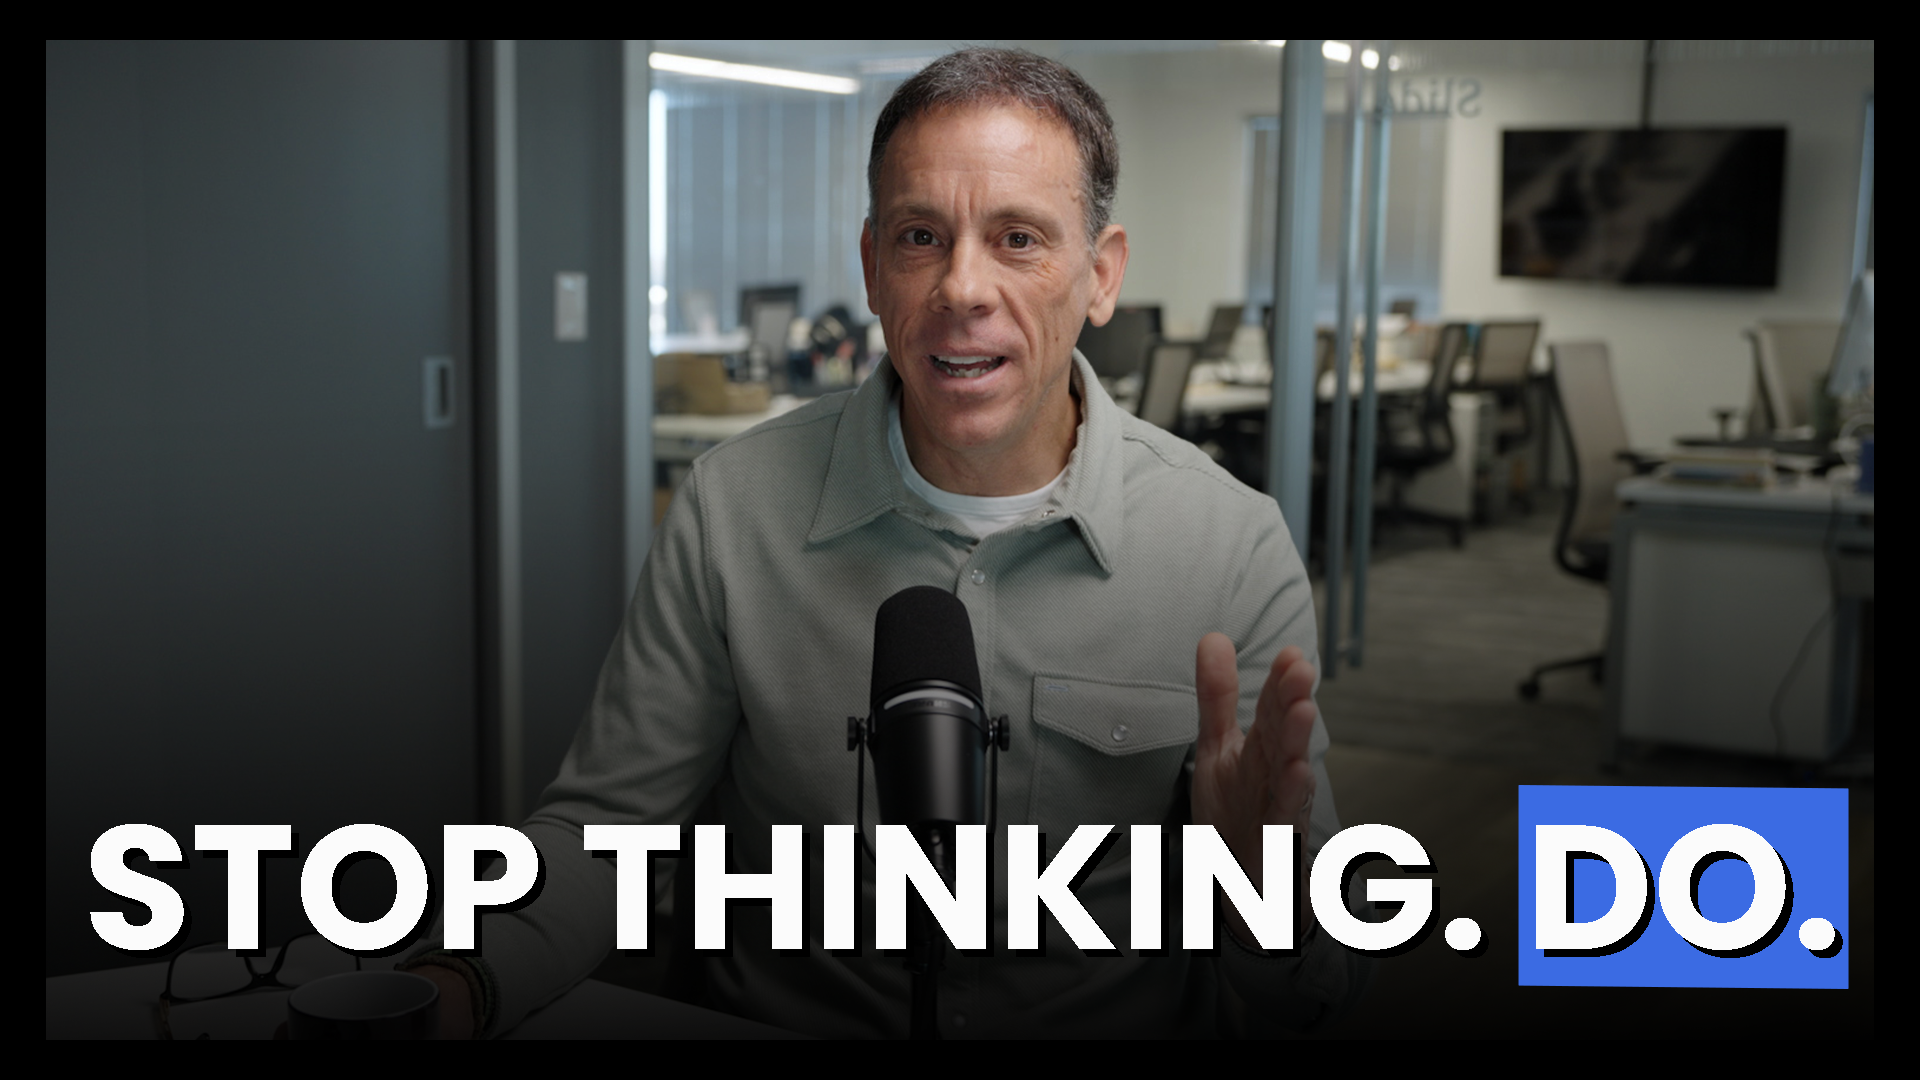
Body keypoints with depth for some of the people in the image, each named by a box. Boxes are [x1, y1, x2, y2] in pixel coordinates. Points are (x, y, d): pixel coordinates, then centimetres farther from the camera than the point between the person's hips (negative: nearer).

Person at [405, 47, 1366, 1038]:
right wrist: (461, 985, -17)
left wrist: (1259, 886, -25)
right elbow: (608, 820, 1)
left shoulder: (1233, 545, -7)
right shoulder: (733, 508, -4)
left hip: (1123, 1028, 0)